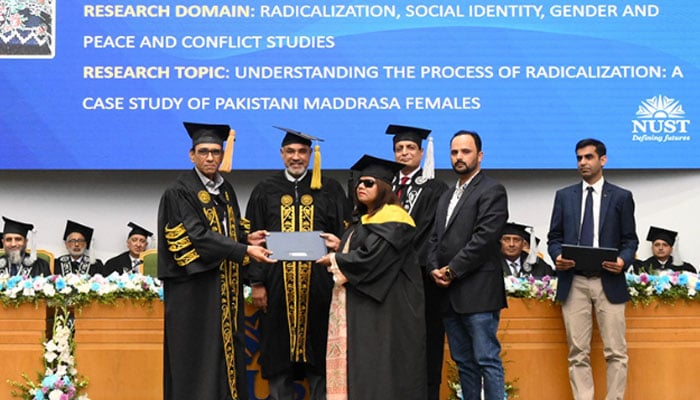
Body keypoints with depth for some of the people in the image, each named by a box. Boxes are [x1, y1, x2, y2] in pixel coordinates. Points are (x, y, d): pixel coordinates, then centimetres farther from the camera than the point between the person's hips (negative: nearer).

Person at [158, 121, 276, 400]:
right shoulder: (179, 192, -10)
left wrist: (247, 238, -1)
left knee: (227, 349, 8)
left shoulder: (226, 190, 13)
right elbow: (197, 236, -19)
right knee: (198, 355, -3)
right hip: (195, 289, -7)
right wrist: (244, 250, -24)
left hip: (226, 288, 7)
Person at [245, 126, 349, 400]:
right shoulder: (265, 192, 9)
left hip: (318, 283, 0)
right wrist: (257, 283, -2)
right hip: (277, 283, 1)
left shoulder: (330, 190, 7)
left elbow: (344, 236, 5)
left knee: (319, 354, 5)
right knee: (278, 353, 5)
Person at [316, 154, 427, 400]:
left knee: (378, 365, -7)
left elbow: (371, 257, -21)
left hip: (384, 306, -9)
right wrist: (340, 246, 6)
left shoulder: (391, 218, -11)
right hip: (361, 306, 9)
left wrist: (336, 259, -8)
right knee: (361, 362, 7)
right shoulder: (365, 220, 20)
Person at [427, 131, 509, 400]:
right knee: (463, 362, 11)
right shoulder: (446, 197, 21)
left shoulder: (492, 191, -5)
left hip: (477, 293, -8)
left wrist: (452, 271, -13)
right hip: (449, 295, 8)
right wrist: (435, 268, -1)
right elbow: (436, 238, 17)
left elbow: (484, 238, -15)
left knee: (487, 360, -6)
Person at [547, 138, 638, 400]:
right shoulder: (564, 196, 11)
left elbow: (630, 239, 7)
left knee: (616, 352, -2)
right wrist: (557, 256, -9)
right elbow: (554, 237, 11)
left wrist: (623, 260, -13)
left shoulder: (621, 197, 7)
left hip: (609, 282, -1)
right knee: (578, 353, 2)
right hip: (574, 282, 1)